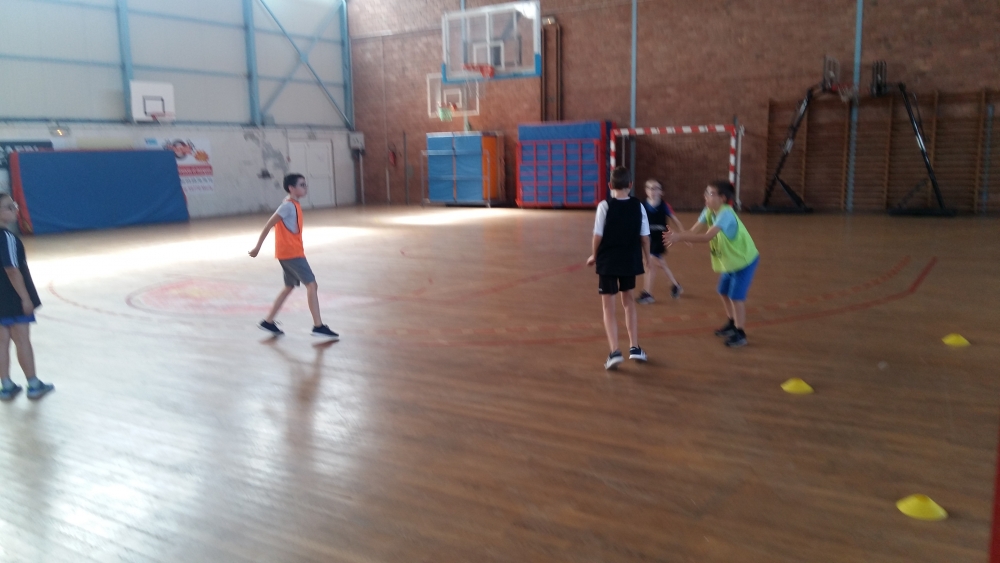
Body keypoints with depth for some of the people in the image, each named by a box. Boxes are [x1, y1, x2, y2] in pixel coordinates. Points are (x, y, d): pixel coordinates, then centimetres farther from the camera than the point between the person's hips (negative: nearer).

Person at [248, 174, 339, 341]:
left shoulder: (293, 205, 14)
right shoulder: (288, 205, -14)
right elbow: (269, 225, -16)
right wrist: (258, 247, -16)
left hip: (289, 253, 10)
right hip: (291, 253, -10)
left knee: (289, 287, 18)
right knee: (312, 285, -11)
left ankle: (268, 322, 23)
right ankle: (318, 326, -12)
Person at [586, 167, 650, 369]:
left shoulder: (605, 205, -11)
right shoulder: (638, 206, -2)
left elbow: (598, 235, -12)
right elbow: (644, 236, 0)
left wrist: (594, 255, 5)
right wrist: (646, 257, 15)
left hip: (608, 261, -3)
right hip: (630, 261, 3)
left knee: (609, 307, 5)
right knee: (629, 301, 21)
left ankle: (615, 351, -6)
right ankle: (634, 347, 25)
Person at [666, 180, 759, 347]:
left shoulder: (726, 214, -31)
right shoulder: (709, 211, -5)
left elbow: (707, 236, -42)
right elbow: (693, 231, -13)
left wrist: (680, 237, -46)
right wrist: (677, 234, -32)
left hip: (745, 260, -9)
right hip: (730, 260, 9)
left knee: (736, 296, -8)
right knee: (724, 292, 17)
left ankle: (740, 334, 4)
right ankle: (732, 324, 36)